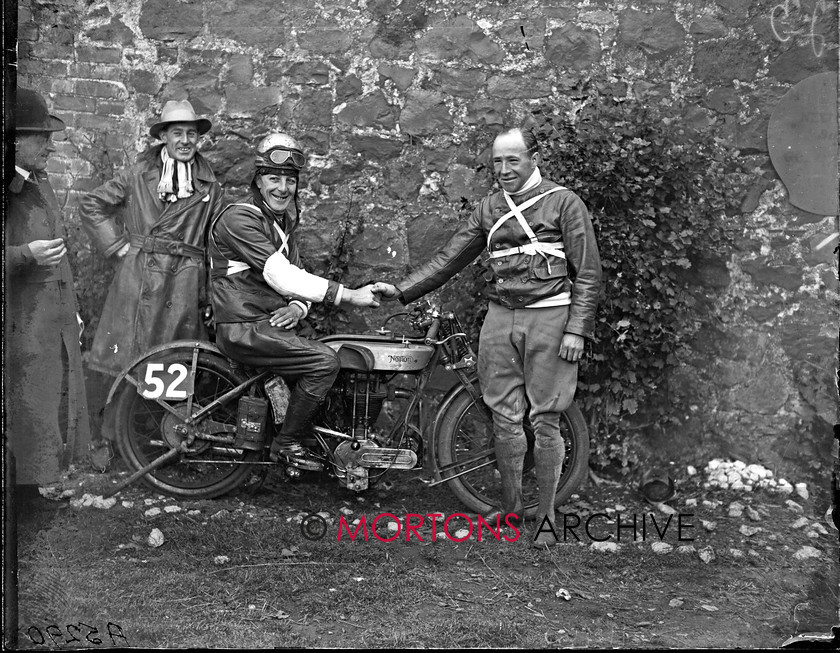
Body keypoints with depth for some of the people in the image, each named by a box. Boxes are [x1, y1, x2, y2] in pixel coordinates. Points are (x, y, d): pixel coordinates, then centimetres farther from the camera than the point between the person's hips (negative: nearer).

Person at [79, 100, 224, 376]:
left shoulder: (210, 187, 11)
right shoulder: (139, 175, 6)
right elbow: (90, 205, 11)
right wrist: (117, 245, 3)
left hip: (186, 289, 1)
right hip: (139, 279, -1)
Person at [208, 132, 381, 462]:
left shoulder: (283, 223, 18)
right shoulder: (240, 218, -13)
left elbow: (296, 275, 13)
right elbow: (280, 276, -24)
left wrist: (297, 308, -13)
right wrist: (349, 295, -27)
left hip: (271, 323, 9)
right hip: (244, 328, -9)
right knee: (324, 362, -22)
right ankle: (285, 446, -10)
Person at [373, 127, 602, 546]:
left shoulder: (563, 202, -1)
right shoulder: (489, 208, 13)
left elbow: (588, 272, -4)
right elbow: (450, 258, 11)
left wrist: (576, 330, -11)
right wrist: (402, 291, 1)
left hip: (548, 318, -4)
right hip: (500, 317, 4)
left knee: (544, 420, -2)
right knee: (504, 417, 5)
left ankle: (546, 517, 9)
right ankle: (510, 506, 19)